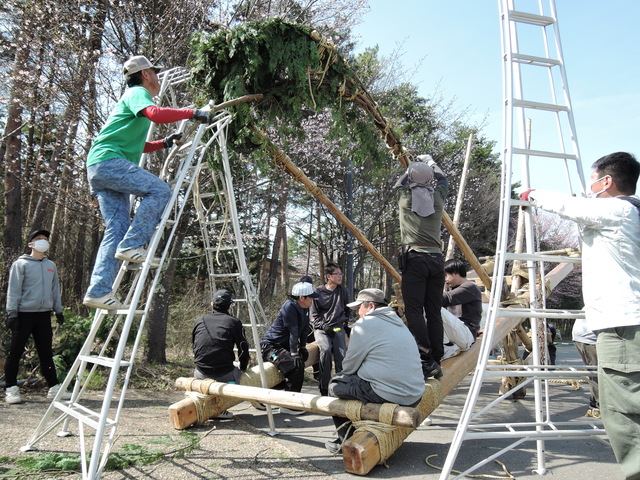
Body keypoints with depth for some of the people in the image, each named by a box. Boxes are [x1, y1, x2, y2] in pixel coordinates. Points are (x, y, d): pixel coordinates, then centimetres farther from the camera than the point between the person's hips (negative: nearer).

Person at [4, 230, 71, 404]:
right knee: (15, 353, 3)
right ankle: (11, 389, 12)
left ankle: (54, 387, 10)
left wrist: (58, 311, 13)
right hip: (24, 314, -5)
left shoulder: (51, 266, 14)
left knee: (46, 353, 8)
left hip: (44, 315, 5)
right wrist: (12, 313, -12)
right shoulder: (21, 264, -2)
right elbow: (13, 290, -7)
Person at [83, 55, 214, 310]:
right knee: (159, 190, -18)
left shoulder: (134, 96, 31)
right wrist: (192, 113, -15)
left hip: (100, 169, 10)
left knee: (116, 230, 2)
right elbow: (156, 114, -23)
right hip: (109, 161, -10)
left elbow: (135, 145, 38)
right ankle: (132, 245, -17)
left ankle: (98, 291, -1)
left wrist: (164, 143, 31)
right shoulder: (137, 93, 1)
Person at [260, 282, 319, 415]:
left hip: (283, 346, 10)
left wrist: (302, 347, 9)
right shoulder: (289, 307, -23)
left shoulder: (304, 309, 5)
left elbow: (304, 329, 11)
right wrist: (294, 354, -28)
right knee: (296, 366, -25)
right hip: (270, 345, -10)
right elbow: (293, 331, -27)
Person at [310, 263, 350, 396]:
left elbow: (347, 309, 28)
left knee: (341, 353, -24)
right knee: (326, 349, -29)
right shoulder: (318, 292, 1)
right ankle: (324, 388, -18)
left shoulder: (342, 291, 11)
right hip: (321, 328, -2)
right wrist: (324, 326, -10)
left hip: (338, 327, 2)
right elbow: (313, 315, 3)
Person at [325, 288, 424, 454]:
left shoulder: (365, 324, -9)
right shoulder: (398, 322, 16)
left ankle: (347, 441, 17)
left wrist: (344, 372, 19)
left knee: (335, 384, 8)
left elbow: (349, 367, -3)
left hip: (389, 396, -9)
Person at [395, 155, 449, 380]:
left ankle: (426, 360, -12)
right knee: (433, 311, 7)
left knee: (414, 310, -5)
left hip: (414, 258, -4)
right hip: (436, 258, 4)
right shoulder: (438, 196, 10)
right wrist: (431, 162, 49)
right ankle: (436, 362, 10)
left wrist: (411, 167, 41)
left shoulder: (405, 196, 2)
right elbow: (443, 180, 33)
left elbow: (398, 183, 26)